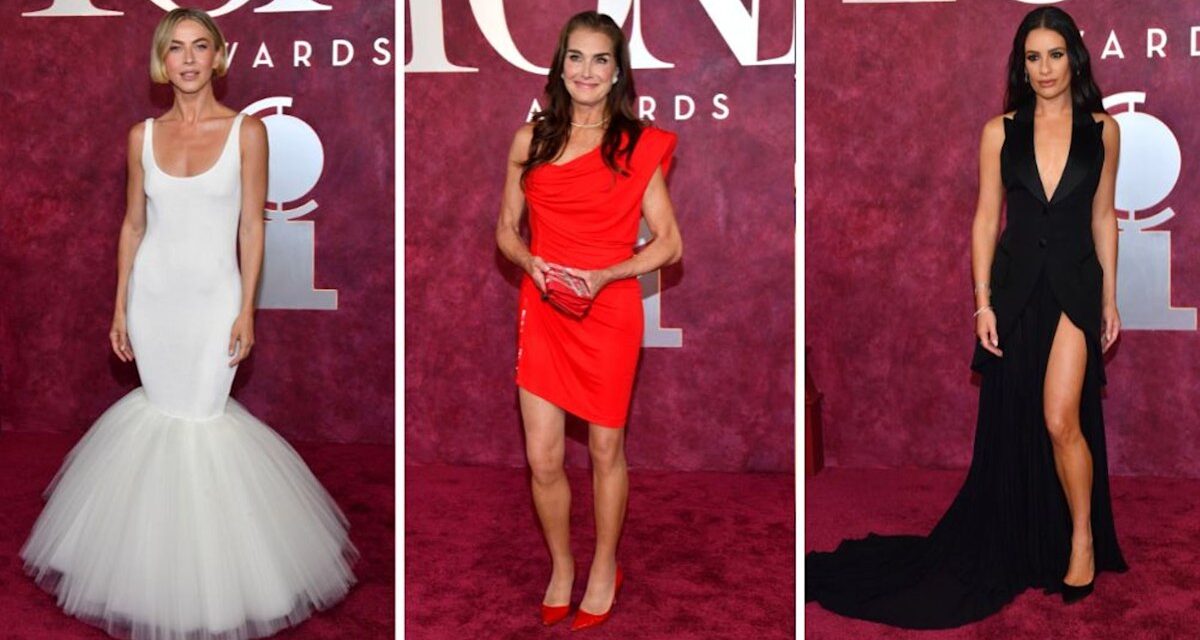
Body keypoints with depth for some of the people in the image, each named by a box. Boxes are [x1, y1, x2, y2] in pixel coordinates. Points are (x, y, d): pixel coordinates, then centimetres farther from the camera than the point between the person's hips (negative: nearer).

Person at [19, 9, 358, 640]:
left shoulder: (246, 130, -5)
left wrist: (246, 309, -8)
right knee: (162, 411, 10)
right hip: (153, 296, 3)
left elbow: (251, 226, -5)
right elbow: (133, 224, 9)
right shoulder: (143, 135, 3)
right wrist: (120, 308, 7)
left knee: (200, 416, 2)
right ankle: (160, 573, 31)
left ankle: (213, 589, 22)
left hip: (212, 297, -3)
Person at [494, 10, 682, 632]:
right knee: (542, 457, 4)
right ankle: (560, 567, 29)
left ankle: (604, 568, 32)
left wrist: (602, 276, -17)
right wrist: (532, 264, -12)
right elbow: (506, 229, 9)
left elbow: (669, 243, -4)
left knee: (606, 448, 11)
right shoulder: (531, 139, 3)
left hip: (610, 312, -2)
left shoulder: (637, 147, -4)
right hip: (542, 309, 2)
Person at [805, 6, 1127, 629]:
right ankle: (1018, 550, 25)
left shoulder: (1103, 128, 2)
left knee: (1060, 419, -13)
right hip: (1015, 282, 1)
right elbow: (986, 218, 1)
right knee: (1011, 421, 8)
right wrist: (982, 301, -4)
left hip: (1075, 284, -1)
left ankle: (1082, 540, 9)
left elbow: (1103, 215, 8)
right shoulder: (1000, 131, 1)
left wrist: (1110, 297, 6)